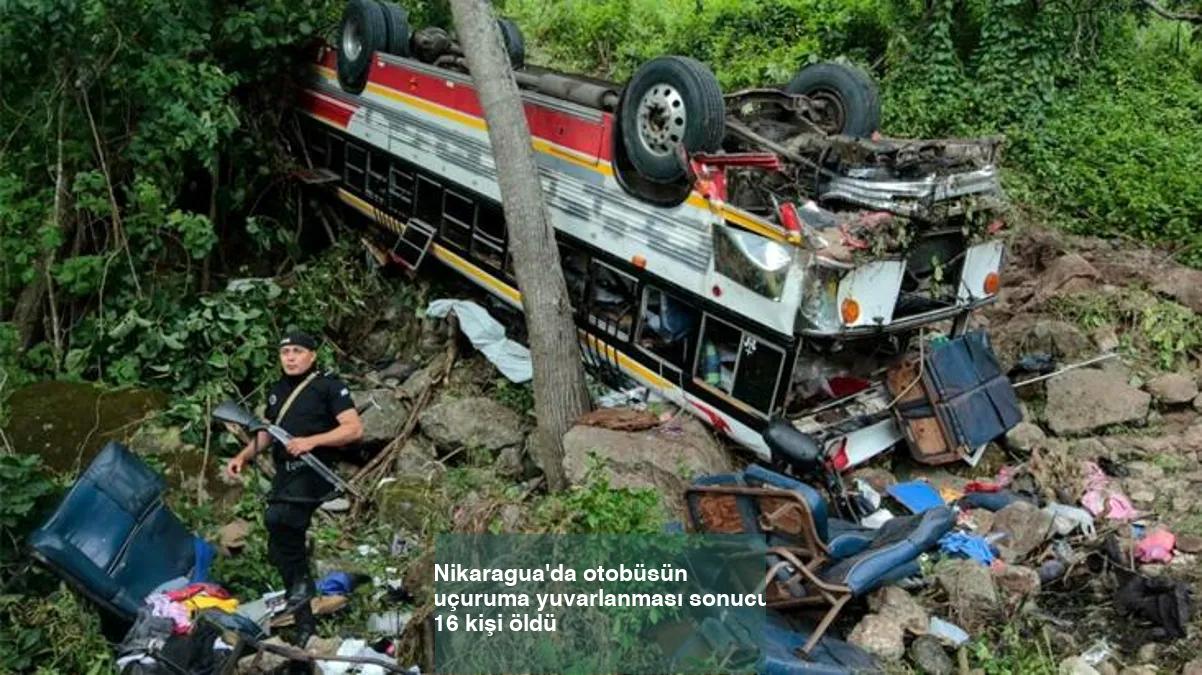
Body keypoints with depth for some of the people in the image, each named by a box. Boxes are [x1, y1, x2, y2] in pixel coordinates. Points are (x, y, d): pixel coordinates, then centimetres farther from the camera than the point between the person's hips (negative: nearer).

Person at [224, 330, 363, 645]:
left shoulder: (328, 387, -3)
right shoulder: (277, 391, 18)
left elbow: (355, 429, -13)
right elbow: (266, 432, 29)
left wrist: (311, 441, -22)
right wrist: (242, 456, 14)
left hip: (314, 471, -7)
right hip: (284, 475, 7)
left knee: (277, 517, -34)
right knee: (279, 552, 6)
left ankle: (302, 579, -12)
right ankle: (304, 623, 18)